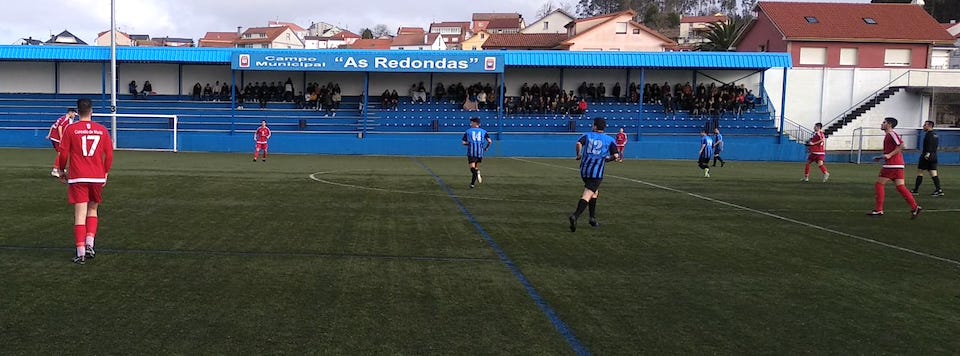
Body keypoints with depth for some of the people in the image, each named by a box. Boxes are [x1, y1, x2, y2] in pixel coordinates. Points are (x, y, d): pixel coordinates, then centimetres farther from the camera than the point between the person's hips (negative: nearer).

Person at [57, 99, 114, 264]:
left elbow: (63, 153, -1)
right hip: (97, 178, 2)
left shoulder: (70, 129, -2)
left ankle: (81, 253, -6)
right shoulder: (102, 130, 3)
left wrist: (62, 171, 15)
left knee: (80, 214, -2)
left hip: (77, 178, -2)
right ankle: (89, 245, 6)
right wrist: (105, 173, 17)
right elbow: (109, 154, 6)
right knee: (92, 210, 19)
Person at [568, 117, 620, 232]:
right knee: (587, 195, -11)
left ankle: (593, 218, 24)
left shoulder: (587, 135, 6)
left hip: (584, 170, 4)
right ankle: (575, 216, -32)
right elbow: (616, 156, -3)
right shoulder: (609, 140, 4)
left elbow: (579, 143, -14)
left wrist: (579, 155, 2)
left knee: (595, 192, 25)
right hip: (597, 172, -4)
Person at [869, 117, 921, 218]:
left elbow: (902, 145, -22)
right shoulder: (889, 135, 21)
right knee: (900, 187, 5)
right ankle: (914, 207, -3)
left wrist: (889, 155, -23)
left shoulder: (892, 134, -9)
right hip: (898, 165, 10)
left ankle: (878, 210, -1)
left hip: (891, 165, -10)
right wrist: (881, 157, 24)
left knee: (879, 184, -3)